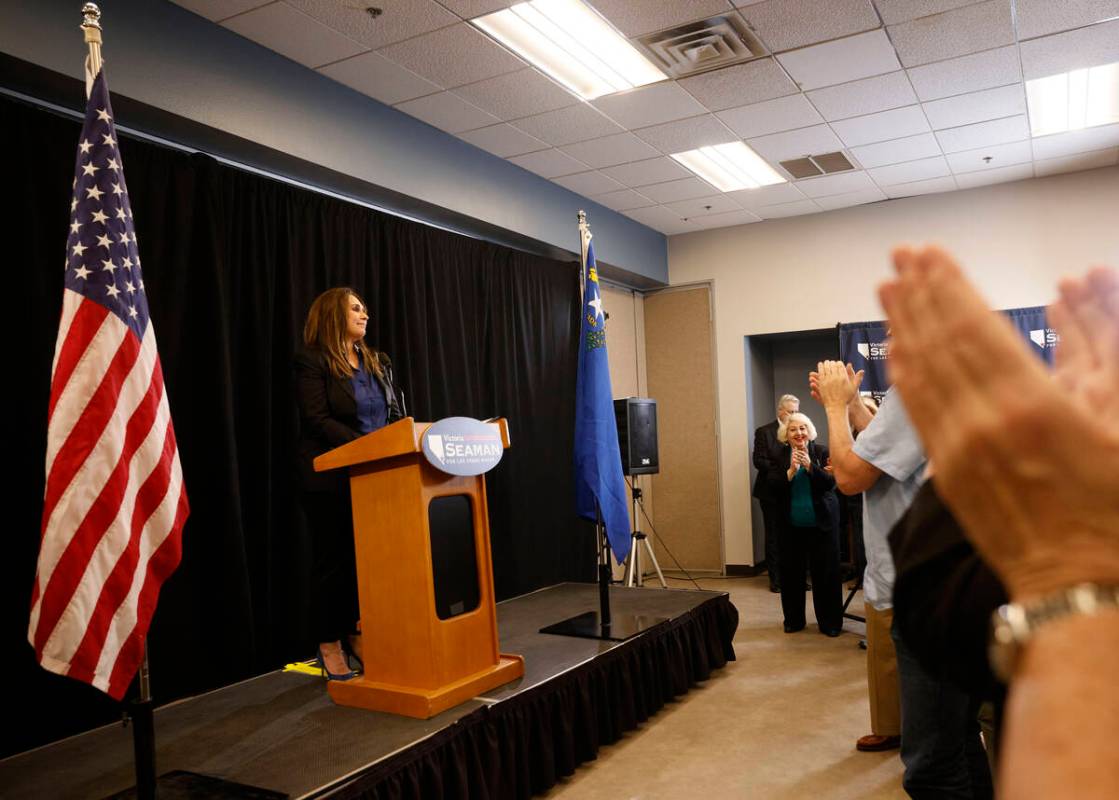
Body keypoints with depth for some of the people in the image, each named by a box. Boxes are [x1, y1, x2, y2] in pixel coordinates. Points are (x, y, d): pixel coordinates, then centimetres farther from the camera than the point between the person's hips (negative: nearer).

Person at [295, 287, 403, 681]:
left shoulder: (373, 361, 14)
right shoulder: (311, 361, -6)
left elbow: (394, 415, 13)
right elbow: (317, 420, -16)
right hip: (331, 480, -6)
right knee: (333, 562, 4)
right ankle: (329, 646, 16)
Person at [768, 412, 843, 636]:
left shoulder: (822, 452, -5)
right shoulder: (779, 456, -1)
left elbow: (830, 483, -12)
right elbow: (773, 489, -8)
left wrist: (810, 466, -25)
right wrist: (791, 471, -21)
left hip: (821, 523, -1)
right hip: (790, 526, 2)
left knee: (826, 573, 5)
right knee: (791, 573, 9)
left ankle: (830, 623, 17)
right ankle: (794, 620, 24)